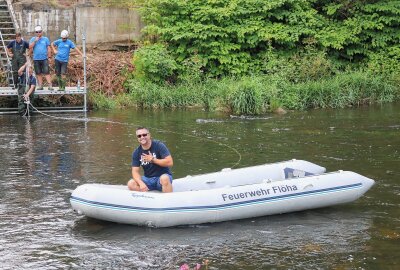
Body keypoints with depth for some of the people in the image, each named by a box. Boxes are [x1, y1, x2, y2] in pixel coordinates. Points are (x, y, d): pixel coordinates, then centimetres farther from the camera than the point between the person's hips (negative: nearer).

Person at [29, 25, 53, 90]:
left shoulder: (45, 39, 7)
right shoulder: (33, 39, 9)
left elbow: (49, 49, 8)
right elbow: (30, 47, -4)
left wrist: (48, 56, 1)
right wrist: (35, 41, -11)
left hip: (44, 59, -2)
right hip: (36, 59, 2)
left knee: (46, 72, -10)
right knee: (38, 73, 5)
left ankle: (50, 85, -13)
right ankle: (40, 85, 11)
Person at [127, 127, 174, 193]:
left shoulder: (159, 145, -11)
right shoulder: (136, 153, 0)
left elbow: (170, 162, -17)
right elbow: (135, 171, -5)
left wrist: (153, 159, -19)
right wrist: (141, 183, -24)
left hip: (163, 176, -4)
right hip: (148, 179, 4)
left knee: (164, 178, -38)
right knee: (131, 184, -19)